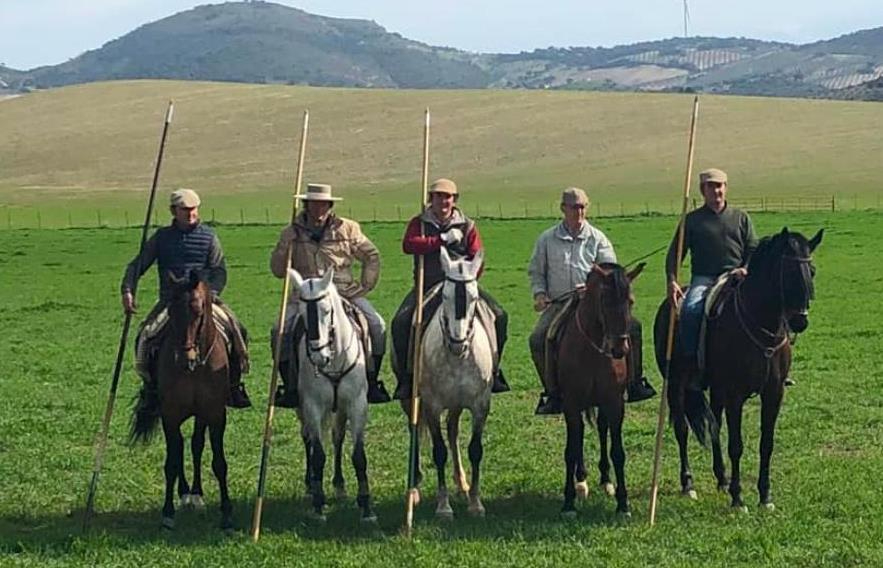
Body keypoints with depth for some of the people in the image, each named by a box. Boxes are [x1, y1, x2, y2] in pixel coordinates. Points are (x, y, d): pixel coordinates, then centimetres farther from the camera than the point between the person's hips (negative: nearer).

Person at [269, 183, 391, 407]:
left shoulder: (348, 229, 7)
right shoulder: (292, 233, 7)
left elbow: (372, 256, 14)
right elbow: (278, 270, 8)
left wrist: (365, 286, 3)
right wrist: (285, 247, -9)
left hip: (345, 292, 0)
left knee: (377, 326, -19)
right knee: (281, 331, -21)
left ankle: (371, 382, -4)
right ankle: (290, 387, -7)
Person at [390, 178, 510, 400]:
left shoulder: (467, 226, 8)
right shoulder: (419, 223, 6)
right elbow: (408, 245, -15)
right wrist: (442, 239, -16)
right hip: (426, 285, 0)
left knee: (499, 315, -18)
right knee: (401, 321, -23)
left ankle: (493, 371, -4)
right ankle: (405, 377, -10)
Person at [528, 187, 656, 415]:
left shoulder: (597, 238, 9)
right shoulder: (547, 239, 9)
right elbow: (535, 271, 16)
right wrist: (539, 293, -3)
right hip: (558, 303, 0)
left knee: (633, 326, -17)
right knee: (538, 339, -25)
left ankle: (634, 383, -5)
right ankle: (552, 393, -13)